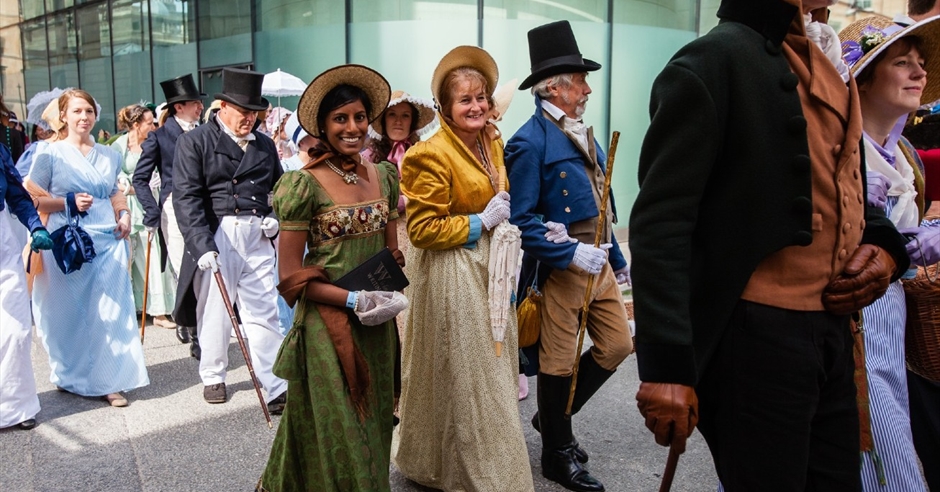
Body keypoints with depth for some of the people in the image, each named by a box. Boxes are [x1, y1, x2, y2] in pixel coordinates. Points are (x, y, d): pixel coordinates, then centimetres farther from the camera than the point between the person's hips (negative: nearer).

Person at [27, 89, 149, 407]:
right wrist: (68, 202, -14)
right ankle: (71, 377, 22)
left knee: (110, 311, -1)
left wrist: (124, 214, 6)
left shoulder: (109, 155, 13)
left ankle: (108, 381, 8)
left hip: (108, 240, 3)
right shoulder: (50, 154, 1)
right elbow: (33, 199, 0)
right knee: (71, 312, 4)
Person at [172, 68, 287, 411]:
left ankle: (275, 386, 4)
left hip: (257, 238, 3)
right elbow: (186, 197, -9)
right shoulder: (195, 142, 0)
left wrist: (275, 217, 4)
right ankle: (213, 376, 27)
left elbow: (280, 188, 24)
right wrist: (203, 244, -19)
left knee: (263, 312, 1)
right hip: (215, 237, -3)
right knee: (214, 310, 8)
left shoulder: (265, 145, 14)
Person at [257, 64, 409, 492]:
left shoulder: (383, 177, 4)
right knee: (336, 432, 7)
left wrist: (389, 295, -6)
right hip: (326, 324, -5)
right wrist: (354, 300, -19)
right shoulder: (305, 184, -12)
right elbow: (291, 276, -11)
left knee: (372, 426, 18)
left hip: (378, 326, 5)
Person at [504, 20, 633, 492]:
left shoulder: (581, 132, 13)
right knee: (559, 359, 5)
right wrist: (571, 254, -22)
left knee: (617, 344, 13)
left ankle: (554, 416, 33)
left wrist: (617, 258, 20)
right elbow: (521, 219, -19)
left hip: (597, 262, 9)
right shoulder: (530, 142, -14)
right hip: (562, 267, -9)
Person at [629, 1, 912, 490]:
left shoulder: (832, 67, 16)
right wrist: (666, 363, -23)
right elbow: (660, 220, -17)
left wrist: (883, 246, 2)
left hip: (831, 328, 8)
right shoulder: (714, 59, -10)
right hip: (754, 334, -8)